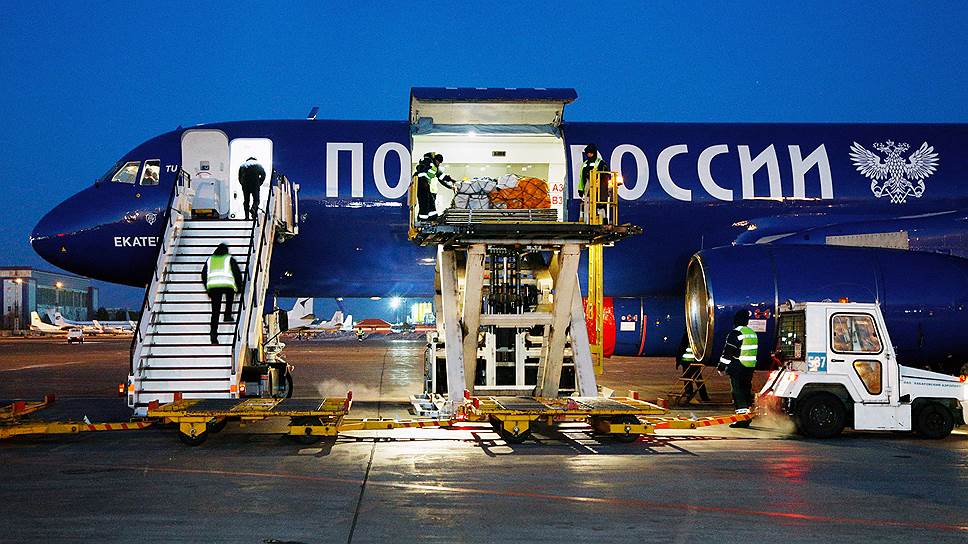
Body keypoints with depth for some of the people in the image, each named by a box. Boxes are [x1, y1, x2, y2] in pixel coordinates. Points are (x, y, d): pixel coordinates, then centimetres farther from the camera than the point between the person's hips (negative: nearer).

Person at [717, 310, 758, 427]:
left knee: (737, 391, -6)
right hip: (750, 368, 8)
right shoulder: (753, 333, 13)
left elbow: (728, 352, -13)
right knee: (747, 391, 12)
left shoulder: (735, 333, -13)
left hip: (737, 368, -8)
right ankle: (746, 418, 16)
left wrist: (722, 366, -6)